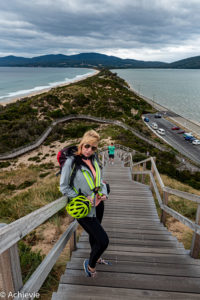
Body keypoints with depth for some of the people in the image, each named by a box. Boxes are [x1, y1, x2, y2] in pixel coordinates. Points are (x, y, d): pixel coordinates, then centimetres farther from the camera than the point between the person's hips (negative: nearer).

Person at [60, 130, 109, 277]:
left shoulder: (94, 160, 3)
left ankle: (96, 258, 55)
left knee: (94, 234, 27)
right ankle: (90, 265, 22)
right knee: (103, 241, -8)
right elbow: (64, 187, -13)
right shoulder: (71, 162, -17)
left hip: (98, 205, 7)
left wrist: (104, 194, -5)